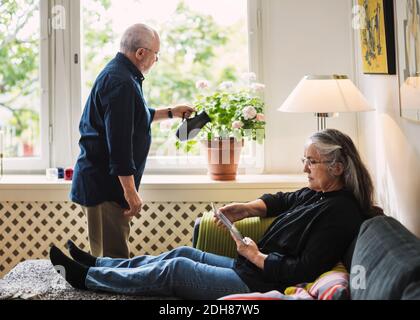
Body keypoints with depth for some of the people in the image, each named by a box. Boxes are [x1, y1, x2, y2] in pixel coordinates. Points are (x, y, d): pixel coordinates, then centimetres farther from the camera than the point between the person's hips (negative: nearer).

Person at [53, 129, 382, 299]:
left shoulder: (340, 212, -22)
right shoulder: (317, 193, 7)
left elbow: (302, 271, -26)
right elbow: (281, 199, 24)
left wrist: (256, 256, -14)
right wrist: (247, 209, 5)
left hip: (260, 284, -9)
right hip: (250, 266, 9)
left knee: (176, 269, -3)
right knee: (183, 253, 12)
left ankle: (86, 276, 13)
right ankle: (96, 264, 25)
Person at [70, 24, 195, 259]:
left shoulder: (117, 73, 16)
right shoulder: (121, 83, -19)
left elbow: (132, 117, 32)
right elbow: (120, 142, -24)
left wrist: (170, 113, 32)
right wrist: (130, 192, -22)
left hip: (101, 181, 11)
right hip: (106, 186, -11)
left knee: (106, 255, 16)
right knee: (114, 258, -6)